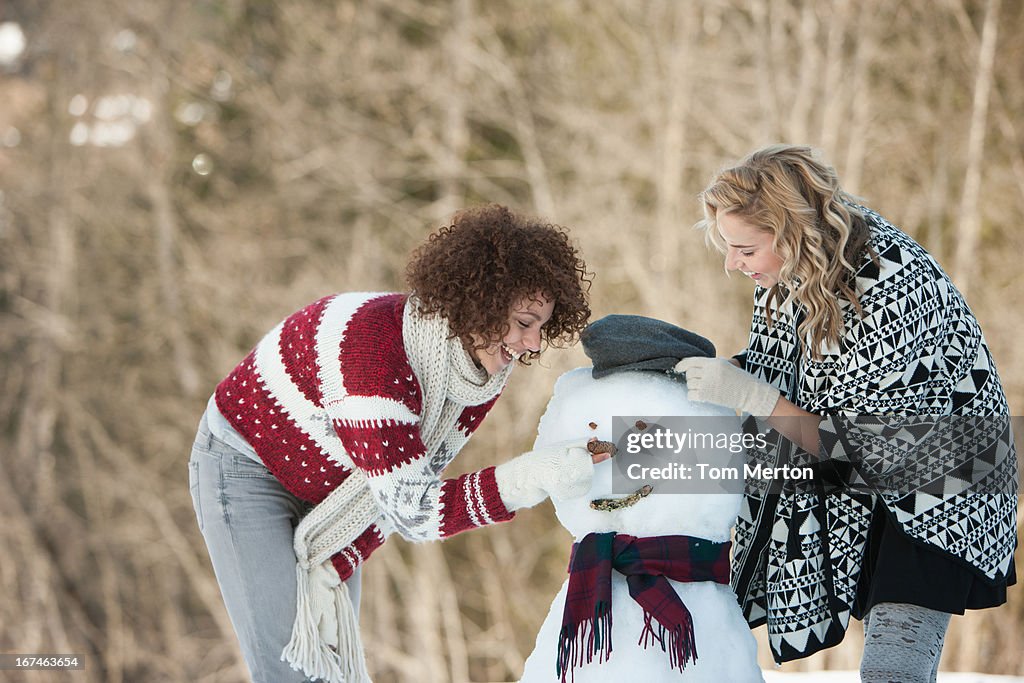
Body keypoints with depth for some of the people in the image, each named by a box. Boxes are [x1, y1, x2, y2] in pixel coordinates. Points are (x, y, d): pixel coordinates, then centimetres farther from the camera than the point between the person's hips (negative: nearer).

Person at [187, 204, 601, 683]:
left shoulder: (483, 368, -14)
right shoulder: (374, 350, -39)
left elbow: (405, 492, -4)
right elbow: (412, 513, -37)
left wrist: (335, 567, -14)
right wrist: (528, 480, -47)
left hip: (324, 492, 8)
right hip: (246, 466, -8)